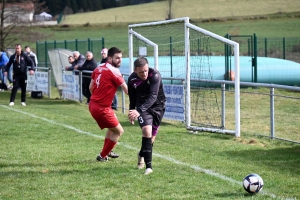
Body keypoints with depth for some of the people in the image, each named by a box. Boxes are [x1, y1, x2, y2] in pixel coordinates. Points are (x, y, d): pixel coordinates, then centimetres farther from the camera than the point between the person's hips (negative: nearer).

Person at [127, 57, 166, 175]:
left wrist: (139, 111, -48)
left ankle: (142, 154, 43)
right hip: (142, 107, 0)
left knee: (152, 136, 9)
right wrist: (132, 112, 17)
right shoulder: (132, 79, -14)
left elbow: (153, 96, -38)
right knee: (147, 130, -22)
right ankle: (148, 166, -22)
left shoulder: (155, 75, -28)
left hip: (158, 106, 0)